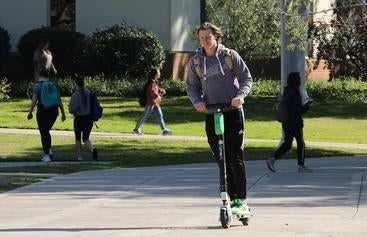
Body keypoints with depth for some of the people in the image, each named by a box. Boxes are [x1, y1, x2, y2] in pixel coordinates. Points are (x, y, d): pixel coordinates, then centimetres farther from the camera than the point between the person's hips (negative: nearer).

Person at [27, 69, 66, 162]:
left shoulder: (38, 85, -4)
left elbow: (34, 99, -12)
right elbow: (59, 101, 10)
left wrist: (30, 112, -8)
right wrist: (63, 113, 14)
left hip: (42, 111, -4)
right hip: (54, 111, 4)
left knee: (43, 133, 4)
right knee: (46, 131, 23)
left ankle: (46, 155, 0)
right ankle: (49, 150, 9)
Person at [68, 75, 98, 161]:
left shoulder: (75, 95, -18)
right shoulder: (88, 92, -1)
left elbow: (72, 110, -18)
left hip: (79, 119, -5)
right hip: (89, 118, 5)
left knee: (78, 138, 15)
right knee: (86, 138, 13)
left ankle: (79, 156, 20)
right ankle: (93, 149, -15)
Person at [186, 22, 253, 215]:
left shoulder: (230, 55, 1)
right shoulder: (195, 61, 8)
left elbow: (246, 78, 3)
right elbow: (192, 86, 13)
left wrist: (240, 95, -16)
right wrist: (196, 101, -8)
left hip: (232, 111, -3)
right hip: (211, 113, 3)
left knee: (235, 157, -7)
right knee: (221, 159, 3)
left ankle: (241, 201, -3)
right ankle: (231, 199, 10)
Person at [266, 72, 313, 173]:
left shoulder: (286, 91, 6)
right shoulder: (294, 94, -20)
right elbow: (297, 110, -23)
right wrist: (306, 107, -6)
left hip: (286, 122, 8)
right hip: (295, 122, -8)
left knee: (287, 144, 12)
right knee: (301, 144, 7)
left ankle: (272, 159, -3)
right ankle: (301, 166, 13)